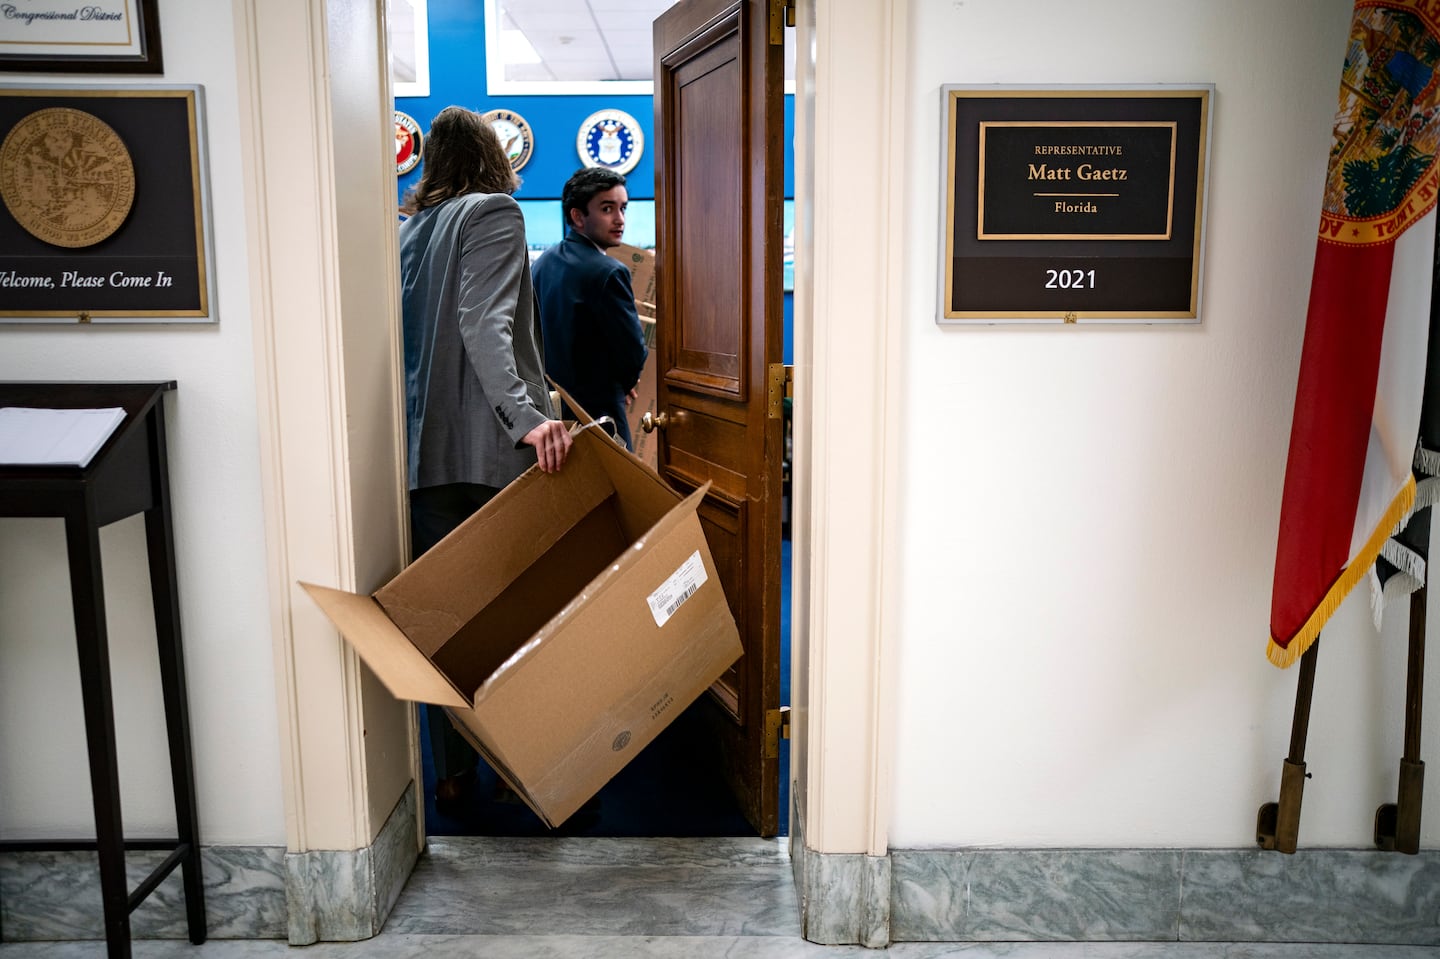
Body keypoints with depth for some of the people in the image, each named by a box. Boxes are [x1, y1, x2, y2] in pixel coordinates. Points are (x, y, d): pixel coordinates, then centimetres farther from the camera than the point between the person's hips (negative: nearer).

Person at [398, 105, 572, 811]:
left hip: (424, 446, 6)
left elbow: (407, 332, 18)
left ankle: (452, 772, 17)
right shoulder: (493, 211, -3)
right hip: (489, 446, -6)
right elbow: (484, 324, -19)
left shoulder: (408, 229, 17)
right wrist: (526, 416, -30)